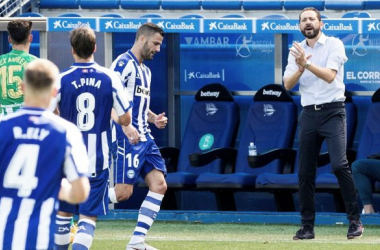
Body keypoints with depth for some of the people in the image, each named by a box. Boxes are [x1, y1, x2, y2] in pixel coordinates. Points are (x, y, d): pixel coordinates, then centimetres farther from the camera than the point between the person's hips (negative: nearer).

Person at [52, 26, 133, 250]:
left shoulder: (61, 80, -8)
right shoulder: (110, 78, -6)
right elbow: (126, 119, -2)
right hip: (98, 160, 0)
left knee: (64, 213, 18)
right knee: (89, 218, 1)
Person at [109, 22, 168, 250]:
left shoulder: (145, 70, 20)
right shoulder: (124, 64, -9)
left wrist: (154, 118, 11)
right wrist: (126, 126, -29)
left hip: (144, 138, 9)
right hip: (127, 138, -9)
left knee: (159, 184, -1)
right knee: (123, 192, -13)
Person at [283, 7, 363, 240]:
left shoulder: (334, 45, -3)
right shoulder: (296, 51, 10)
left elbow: (329, 76, -17)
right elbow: (288, 84, 0)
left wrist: (307, 63, -29)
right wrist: (300, 69, -19)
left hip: (333, 111, -4)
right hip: (309, 114, 4)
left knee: (339, 164, -18)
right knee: (306, 172, 2)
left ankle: (355, 220, -9)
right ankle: (307, 227, 7)